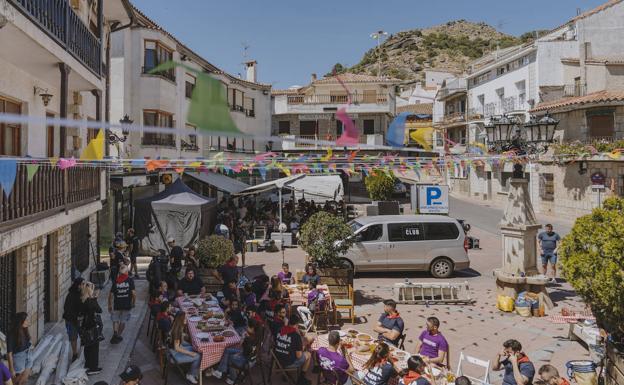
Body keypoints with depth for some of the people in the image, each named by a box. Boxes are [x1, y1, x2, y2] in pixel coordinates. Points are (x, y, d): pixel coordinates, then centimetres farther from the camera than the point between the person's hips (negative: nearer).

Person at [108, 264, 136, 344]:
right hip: (127, 305, -1)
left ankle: (115, 333, -8)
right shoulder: (130, 280, -5)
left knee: (115, 320, 14)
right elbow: (133, 293, -10)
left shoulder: (115, 281, -1)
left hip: (117, 305, 1)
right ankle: (118, 335, 21)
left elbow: (111, 294, 0)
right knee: (123, 321, 15)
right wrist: (133, 303, 5)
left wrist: (109, 305, 11)